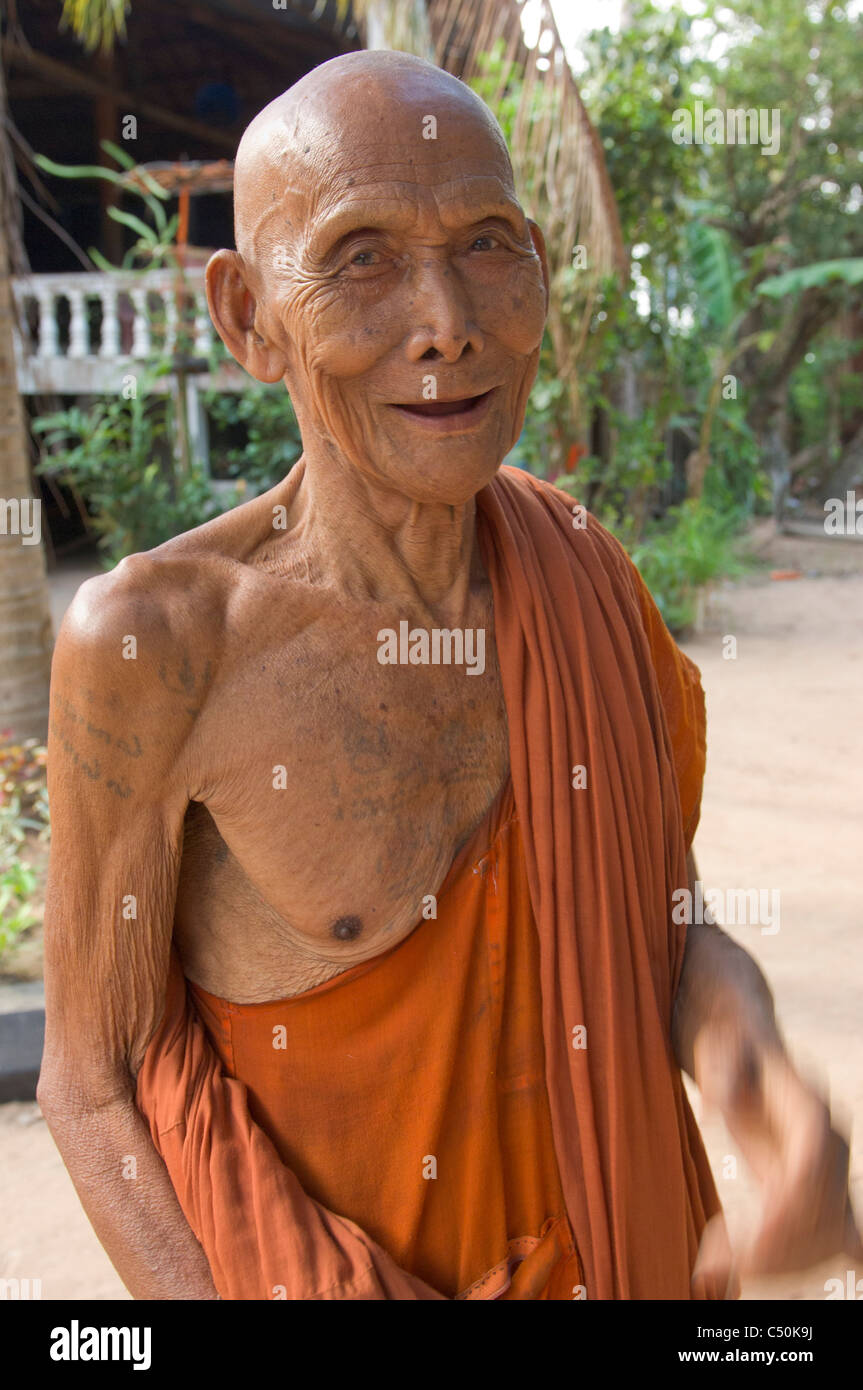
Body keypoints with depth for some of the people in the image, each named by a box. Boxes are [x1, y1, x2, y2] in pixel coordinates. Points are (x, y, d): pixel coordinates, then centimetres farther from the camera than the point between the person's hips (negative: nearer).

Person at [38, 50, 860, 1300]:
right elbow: (94, 1079, -15)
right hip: (306, 1273, -4)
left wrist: (748, 1052, -28)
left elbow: (662, 927, -6)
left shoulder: (572, 573, -13)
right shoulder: (152, 635, -25)